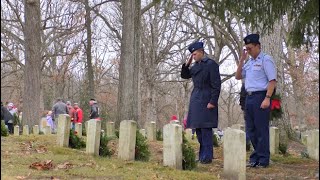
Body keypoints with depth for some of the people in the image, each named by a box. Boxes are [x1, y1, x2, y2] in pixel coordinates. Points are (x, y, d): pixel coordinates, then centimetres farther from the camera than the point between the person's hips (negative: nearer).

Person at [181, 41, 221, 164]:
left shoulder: (211, 64, -10)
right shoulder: (196, 65, 14)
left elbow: (216, 85, -13)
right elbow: (184, 75, 23)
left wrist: (213, 102, -17)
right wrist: (187, 64, 8)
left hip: (206, 101, -8)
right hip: (196, 100, 8)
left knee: (205, 129, -6)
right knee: (198, 129, 9)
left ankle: (207, 157, -1)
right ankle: (202, 155, 17)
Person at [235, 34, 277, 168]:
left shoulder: (265, 59, -6)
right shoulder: (249, 62, 17)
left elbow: (272, 80, -12)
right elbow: (238, 77, 17)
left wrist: (267, 98, -20)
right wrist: (241, 60, 7)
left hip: (260, 97, -8)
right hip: (249, 97, 8)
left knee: (261, 129, -4)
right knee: (251, 129, 11)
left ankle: (263, 160, 2)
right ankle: (255, 157, 21)